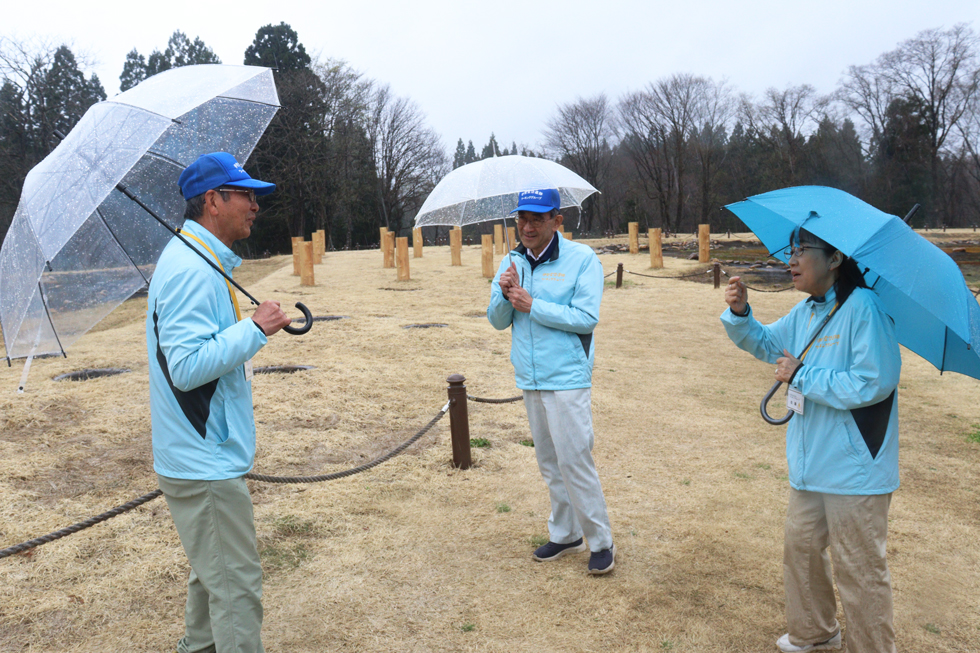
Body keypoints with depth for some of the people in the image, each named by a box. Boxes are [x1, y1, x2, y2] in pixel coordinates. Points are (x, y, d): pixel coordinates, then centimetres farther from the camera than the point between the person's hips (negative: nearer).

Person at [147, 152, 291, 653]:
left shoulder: (194, 260, 13)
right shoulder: (192, 271, -22)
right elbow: (187, 367, -29)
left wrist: (250, 329, 11)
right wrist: (255, 328, -22)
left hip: (203, 457, 11)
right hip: (204, 464, -11)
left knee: (213, 569, 26)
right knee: (237, 586, -1)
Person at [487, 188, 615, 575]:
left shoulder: (582, 259, -8)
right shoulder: (512, 263, 9)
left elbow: (586, 318, -16)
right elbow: (497, 321, 9)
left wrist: (532, 305, -18)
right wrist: (504, 295, -12)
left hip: (567, 379, -6)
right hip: (530, 379, 6)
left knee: (574, 460, -5)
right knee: (549, 462, 14)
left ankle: (601, 542, 11)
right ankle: (565, 535, 29)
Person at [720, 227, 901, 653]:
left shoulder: (864, 307, -19)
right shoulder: (804, 312, 8)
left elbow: (874, 383, -27)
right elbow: (765, 344, 21)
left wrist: (803, 376, -19)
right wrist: (739, 314, 1)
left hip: (854, 470, -9)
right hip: (811, 466, 9)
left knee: (858, 570, 4)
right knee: (801, 549, 21)